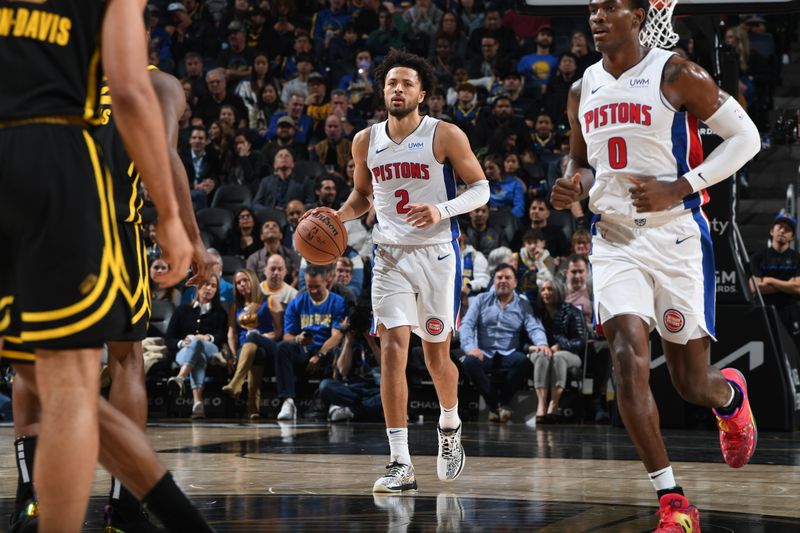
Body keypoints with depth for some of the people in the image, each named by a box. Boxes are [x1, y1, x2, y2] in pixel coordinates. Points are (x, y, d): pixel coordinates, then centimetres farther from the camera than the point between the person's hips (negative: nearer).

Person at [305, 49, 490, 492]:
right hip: (390, 256, 2)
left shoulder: (445, 136, -6)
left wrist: (442, 210, -21)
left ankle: (450, 426, 39)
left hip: (437, 253, -2)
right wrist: (337, 216, 0)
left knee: (436, 357, 6)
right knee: (393, 349, -12)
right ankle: (400, 465, -13)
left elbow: (480, 188, -3)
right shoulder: (366, 141, 6)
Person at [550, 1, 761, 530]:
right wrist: (575, 185, 1)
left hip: (676, 237, -4)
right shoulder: (583, 90, 10)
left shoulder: (676, 74, -6)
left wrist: (678, 188, -16)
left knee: (693, 383, 2)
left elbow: (746, 136, -5)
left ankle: (731, 395, 43)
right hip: (615, 240, 4)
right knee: (629, 357, -18)